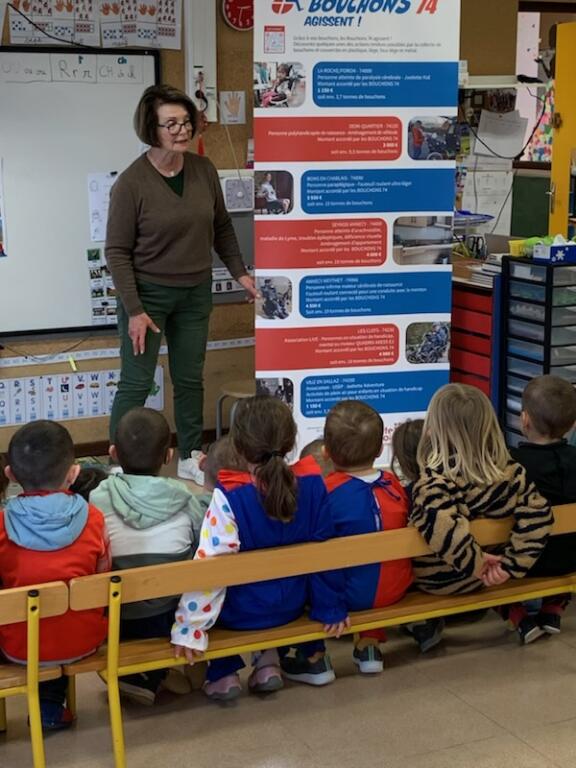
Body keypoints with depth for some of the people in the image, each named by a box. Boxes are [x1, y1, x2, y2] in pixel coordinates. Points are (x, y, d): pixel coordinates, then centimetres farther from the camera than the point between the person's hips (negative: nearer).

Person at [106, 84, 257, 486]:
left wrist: (240, 272, 7)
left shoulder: (204, 169, -3)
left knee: (190, 378, 15)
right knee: (136, 383, 0)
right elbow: (118, 251, -13)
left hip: (196, 292, 5)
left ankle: (191, 458, 28)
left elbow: (222, 226, 12)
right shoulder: (132, 182, -16)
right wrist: (134, 310, -16)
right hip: (148, 291, -5)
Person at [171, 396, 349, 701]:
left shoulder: (230, 497, -27)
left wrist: (189, 630, -21)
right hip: (291, 607, 4)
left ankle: (223, 675, 21)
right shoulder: (313, 486, -15)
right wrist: (332, 608, 7)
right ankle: (268, 664, 25)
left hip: (243, 613, -4)